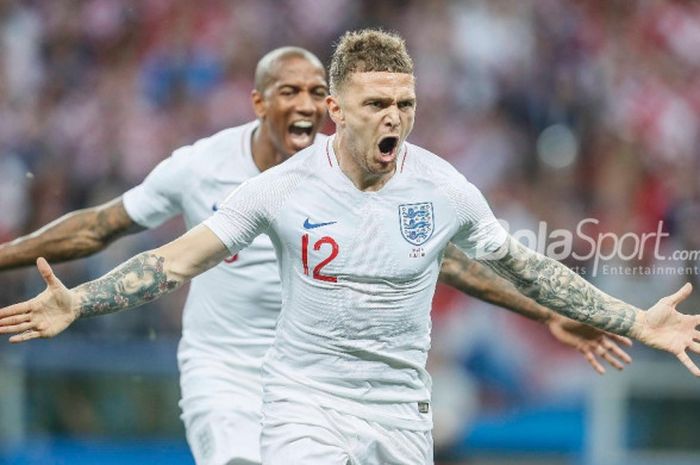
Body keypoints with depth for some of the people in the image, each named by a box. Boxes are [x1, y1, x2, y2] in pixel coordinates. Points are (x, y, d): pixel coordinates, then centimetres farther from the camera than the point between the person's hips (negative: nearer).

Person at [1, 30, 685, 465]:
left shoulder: (445, 190, -4)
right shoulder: (284, 187, -9)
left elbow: (524, 267, 9)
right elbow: (178, 261, -4)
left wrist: (638, 323, 8)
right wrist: (76, 303, -15)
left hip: (401, 408, 3)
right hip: (305, 398, -2)